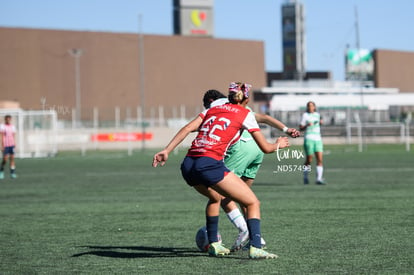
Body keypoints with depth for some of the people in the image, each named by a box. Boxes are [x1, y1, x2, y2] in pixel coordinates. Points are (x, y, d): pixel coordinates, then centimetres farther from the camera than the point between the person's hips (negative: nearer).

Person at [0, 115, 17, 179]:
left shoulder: (13, 127, 11)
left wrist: (14, 144, 12)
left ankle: (12, 173, 1)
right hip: (5, 145, -4)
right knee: (5, 159, -8)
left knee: (12, 158, 0)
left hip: (12, 145, 4)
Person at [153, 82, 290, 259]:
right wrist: (278, 145, 33)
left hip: (187, 165, 6)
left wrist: (166, 151, 3)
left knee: (215, 197, 36)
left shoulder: (212, 109, 23)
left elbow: (188, 128, 9)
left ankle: (213, 244, 34)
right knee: (253, 203, 3)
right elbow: (265, 148, 12)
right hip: (210, 164, -6)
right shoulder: (245, 114, 10)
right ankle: (255, 248, -15)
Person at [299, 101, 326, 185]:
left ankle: (319, 179, -12)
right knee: (309, 160, -2)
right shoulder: (305, 115, 1)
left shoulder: (317, 114, 14)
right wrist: (307, 125, -19)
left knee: (320, 159, -9)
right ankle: (305, 177, 19)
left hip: (318, 139, 4)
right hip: (309, 139, -4)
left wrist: (321, 122, 11)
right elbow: (300, 128, -1)